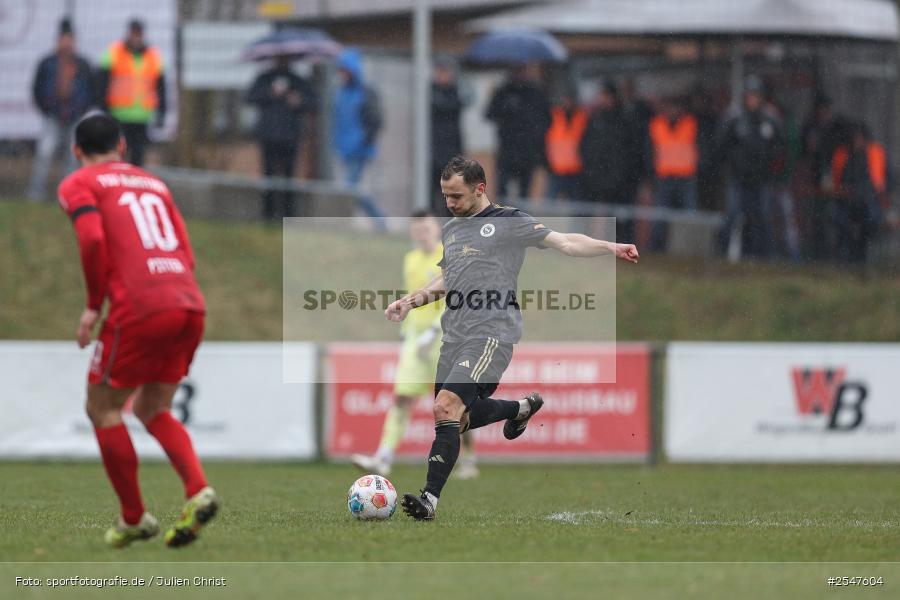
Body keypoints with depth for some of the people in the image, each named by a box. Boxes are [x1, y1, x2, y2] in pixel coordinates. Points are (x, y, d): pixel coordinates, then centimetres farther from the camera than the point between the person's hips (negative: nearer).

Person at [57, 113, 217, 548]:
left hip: (139, 310, -6)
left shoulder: (78, 185, 8)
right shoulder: (154, 184, 25)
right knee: (152, 410, 19)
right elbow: (187, 256, 19)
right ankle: (198, 491, -4)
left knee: (102, 409, 11)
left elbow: (92, 239, -11)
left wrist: (94, 306, -3)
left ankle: (134, 519, 11)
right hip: (190, 304, 6)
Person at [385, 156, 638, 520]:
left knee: (446, 406, -23)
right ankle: (521, 408, 41)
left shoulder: (510, 222, -1)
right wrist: (410, 302, 18)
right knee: (460, 419, 14)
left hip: (490, 336, -8)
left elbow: (564, 243, -4)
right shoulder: (451, 230, 19)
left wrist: (610, 248, -15)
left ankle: (430, 499, -23)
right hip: (454, 338, 8)